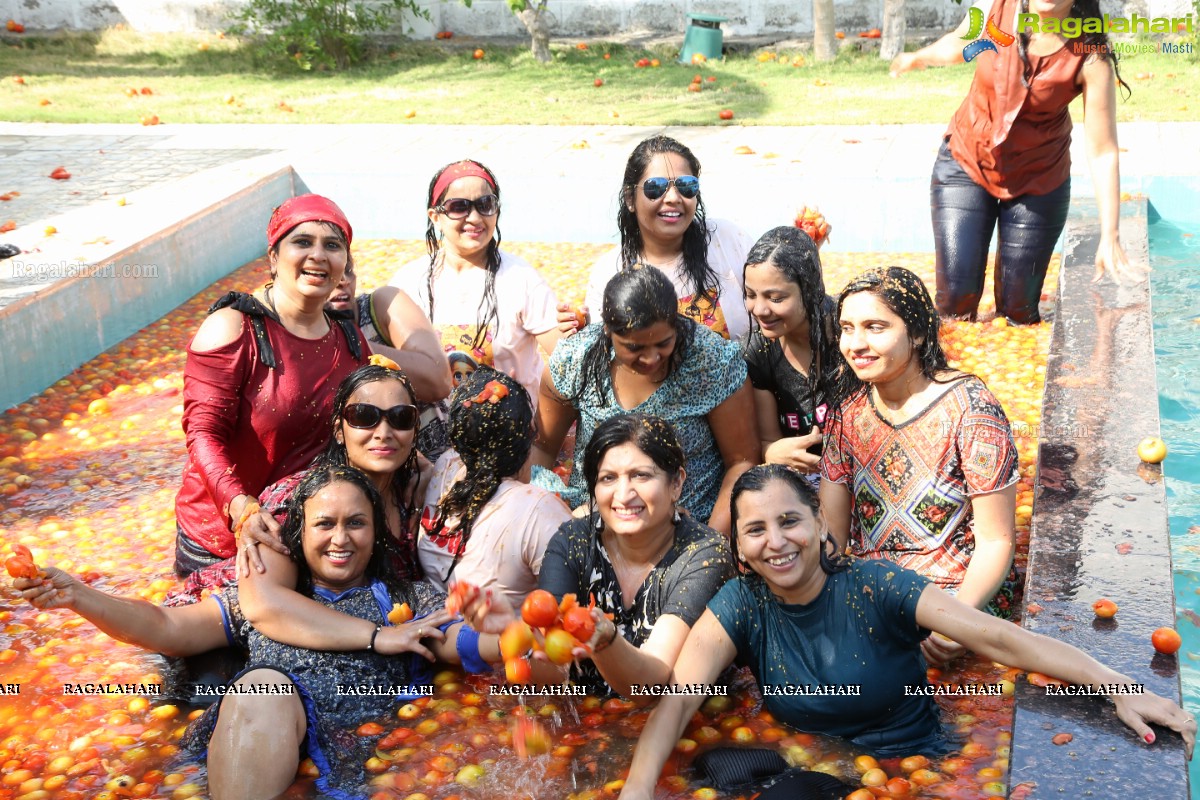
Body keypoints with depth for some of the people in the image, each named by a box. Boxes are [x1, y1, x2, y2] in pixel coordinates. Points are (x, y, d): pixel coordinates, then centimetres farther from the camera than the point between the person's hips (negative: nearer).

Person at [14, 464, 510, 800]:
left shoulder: (408, 600, 20)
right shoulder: (257, 596, 27)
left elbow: (471, 645, 6)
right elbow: (168, 629, 18)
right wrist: (77, 596, 3)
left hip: (360, 753, -2)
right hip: (244, 750, 3)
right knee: (263, 684, -31)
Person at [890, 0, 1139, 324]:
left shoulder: (1092, 57, -23)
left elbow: (1103, 152, -21)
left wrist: (1110, 236, -24)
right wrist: (920, 57, 27)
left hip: (1038, 182, -1)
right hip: (965, 163, 1)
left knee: (1017, 310, 1)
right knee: (956, 297, -7)